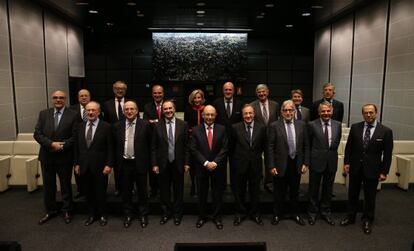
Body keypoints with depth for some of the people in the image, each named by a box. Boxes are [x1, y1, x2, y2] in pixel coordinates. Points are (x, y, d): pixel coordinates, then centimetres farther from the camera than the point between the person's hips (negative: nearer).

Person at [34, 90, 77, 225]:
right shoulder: (43, 114, 4)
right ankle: (50, 211, 33)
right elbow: (37, 134, -2)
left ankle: (67, 211, 28)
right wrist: (51, 144, -16)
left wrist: (62, 146, -19)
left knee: (66, 185, 11)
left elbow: (75, 136, -9)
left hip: (64, 157, -3)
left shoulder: (73, 115, -6)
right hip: (46, 156, 3)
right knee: (48, 185, 15)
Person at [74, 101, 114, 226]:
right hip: (84, 166, 4)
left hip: (100, 166, -4)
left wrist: (109, 164, -12)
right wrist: (77, 163, 7)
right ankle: (92, 214, 29)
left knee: (101, 192, 7)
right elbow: (77, 147, 10)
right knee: (88, 192, 12)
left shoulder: (106, 126, -7)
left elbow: (110, 148, -8)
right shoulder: (80, 126, 7)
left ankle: (102, 215, 26)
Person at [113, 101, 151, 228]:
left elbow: (150, 145, -1)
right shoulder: (117, 126, 3)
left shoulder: (145, 125, -5)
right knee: (126, 191, 13)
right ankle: (128, 214, 31)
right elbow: (115, 145, 7)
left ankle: (143, 215, 27)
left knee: (142, 190, 10)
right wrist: (116, 161, 4)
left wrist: (149, 162, -2)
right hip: (124, 163, 2)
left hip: (140, 163, -2)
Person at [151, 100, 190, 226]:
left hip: (178, 163, 0)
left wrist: (187, 163, -3)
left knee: (178, 190, 12)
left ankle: (177, 213, 31)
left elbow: (186, 146, -1)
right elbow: (153, 147, 0)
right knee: (164, 190, 13)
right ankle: (166, 213, 32)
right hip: (163, 163, 0)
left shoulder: (183, 125, -3)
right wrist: (154, 164, -4)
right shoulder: (157, 126, -2)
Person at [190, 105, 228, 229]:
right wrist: (206, 163, -15)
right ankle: (202, 217, 29)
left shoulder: (222, 129, -1)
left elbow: (224, 148, -5)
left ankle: (217, 217, 28)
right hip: (201, 167, 0)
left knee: (218, 193, 11)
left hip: (218, 167, 1)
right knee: (202, 194, 12)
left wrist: (215, 162, -14)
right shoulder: (196, 130, -3)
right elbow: (193, 149, -7)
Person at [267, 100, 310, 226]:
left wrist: (305, 163, 1)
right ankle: (277, 214, 30)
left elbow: (306, 145, 5)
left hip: (296, 164, 3)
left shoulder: (301, 125, 2)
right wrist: (271, 166, -11)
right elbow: (270, 148, -8)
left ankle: (295, 214, 36)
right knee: (279, 192, 11)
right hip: (281, 164, -3)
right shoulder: (274, 126, -8)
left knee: (295, 191, 18)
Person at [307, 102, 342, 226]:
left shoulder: (337, 125, 1)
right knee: (314, 189, 10)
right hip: (316, 161, -3)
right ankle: (312, 212, 27)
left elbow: (337, 141, 12)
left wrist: (332, 153, 12)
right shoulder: (312, 125, -10)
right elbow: (308, 143, 0)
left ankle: (325, 212, 32)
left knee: (328, 189, 15)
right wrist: (314, 154, 6)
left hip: (331, 161, 3)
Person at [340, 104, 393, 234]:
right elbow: (349, 146, 4)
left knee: (370, 196, 12)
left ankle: (367, 220, 31)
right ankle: (350, 216, 33)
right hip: (355, 167, 2)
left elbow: (387, 154, -6)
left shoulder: (386, 131, -8)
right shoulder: (355, 127, -2)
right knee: (352, 194, 15)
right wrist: (346, 162, -2)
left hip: (372, 169, -2)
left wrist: (384, 171, -7)